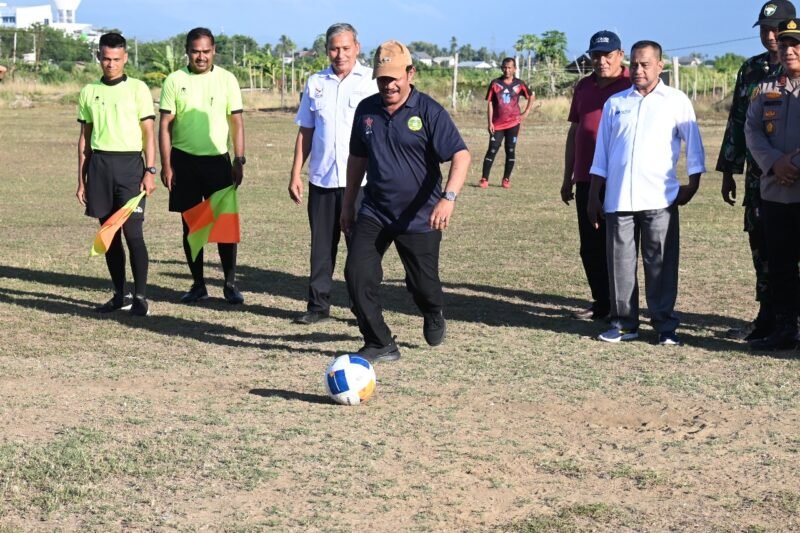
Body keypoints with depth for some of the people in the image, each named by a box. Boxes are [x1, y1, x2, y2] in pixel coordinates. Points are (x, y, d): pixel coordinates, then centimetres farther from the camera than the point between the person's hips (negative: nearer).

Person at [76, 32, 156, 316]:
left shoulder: (137, 89, 2)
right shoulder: (89, 92, 11)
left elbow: (149, 133, 2)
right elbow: (84, 138, 15)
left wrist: (150, 171, -7)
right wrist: (81, 179, 12)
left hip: (129, 164, -3)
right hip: (99, 165, 3)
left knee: (132, 231, -10)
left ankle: (140, 296, -4)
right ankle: (119, 295, 15)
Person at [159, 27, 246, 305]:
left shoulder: (227, 80, 1)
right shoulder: (174, 81, 0)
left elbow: (237, 123, 3)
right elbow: (165, 125, 1)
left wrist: (239, 161, -4)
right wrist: (166, 165, -4)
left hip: (218, 159, 0)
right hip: (184, 160, 1)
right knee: (191, 225, 6)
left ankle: (230, 284, 6)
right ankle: (198, 284, 14)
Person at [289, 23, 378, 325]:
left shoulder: (372, 81, -2)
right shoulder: (316, 83, 11)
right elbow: (305, 132, 14)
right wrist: (295, 174, 9)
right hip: (322, 178, 4)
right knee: (321, 245, 9)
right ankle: (317, 306, 17)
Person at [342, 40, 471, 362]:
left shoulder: (428, 111, -12)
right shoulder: (366, 110, 3)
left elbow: (460, 156, -17)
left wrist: (449, 197, -31)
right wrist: (348, 205, 17)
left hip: (420, 217, -4)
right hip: (374, 212, 4)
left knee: (423, 285, 7)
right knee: (357, 274, -12)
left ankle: (434, 316, 44)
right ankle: (380, 345, -1)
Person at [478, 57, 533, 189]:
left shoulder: (519, 84, 2)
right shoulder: (495, 84, -1)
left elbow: (531, 96, 17)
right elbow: (490, 103, -1)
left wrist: (526, 113, 7)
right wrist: (490, 123, -7)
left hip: (513, 124, 1)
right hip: (497, 124, -1)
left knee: (510, 151, 3)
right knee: (492, 151, -5)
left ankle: (506, 179, 12)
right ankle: (484, 179, -4)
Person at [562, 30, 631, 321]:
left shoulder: (631, 85, -5)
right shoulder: (584, 87, 14)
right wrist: (567, 177, 17)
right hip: (586, 180, 6)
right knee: (590, 247, 9)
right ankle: (601, 303, 20)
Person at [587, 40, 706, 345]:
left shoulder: (676, 102, 6)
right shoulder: (615, 103, 13)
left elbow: (693, 144, 7)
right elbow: (601, 152, 15)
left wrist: (692, 184, -1)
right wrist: (594, 195, 12)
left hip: (659, 200, -3)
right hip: (619, 199, 3)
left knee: (661, 264, -1)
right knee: (620, 262, 5)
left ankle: (665, 325, 6)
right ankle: (624, 323, 14)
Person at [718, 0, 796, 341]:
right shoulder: (751, 70, 13)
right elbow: (737, 121, 16)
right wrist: (728, 171, 14)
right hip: (758, 176, 5)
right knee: (762, 248, 8)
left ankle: (773, 323, 5)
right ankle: (768, 319, 17)